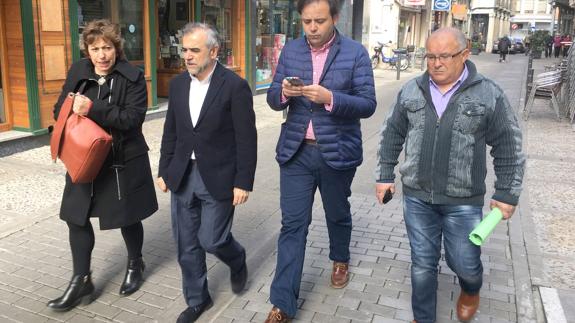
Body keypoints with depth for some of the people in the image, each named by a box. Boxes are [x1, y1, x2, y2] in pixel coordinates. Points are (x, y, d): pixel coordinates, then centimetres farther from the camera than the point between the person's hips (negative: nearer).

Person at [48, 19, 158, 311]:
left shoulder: (133, 77, -12)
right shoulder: (77, 72, 3)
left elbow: (133, 117, -22)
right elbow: (60, 109, 10)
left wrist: (92, 109, -30)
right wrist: (73, 111, -13)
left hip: (124, 161, -4)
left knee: (127, 218, 11)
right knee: (76, 217, 6)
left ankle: (135, 265, 37)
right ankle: (81, 281, 21)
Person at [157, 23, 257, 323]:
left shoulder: (235, 86, -12)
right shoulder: (178, 83, 5)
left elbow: (246, 140, -12)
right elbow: (171, 132, 12)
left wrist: (243, 182, -14)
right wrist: (164, 170, 10)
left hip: (218, 177, -5)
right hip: (183, 175, 5)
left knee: (211, 240, 0)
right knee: (187, 244, 10)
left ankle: (237, 260, 35)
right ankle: (196, 299, 29)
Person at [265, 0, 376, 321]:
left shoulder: (356, 53, -6)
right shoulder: (290, 50, 4)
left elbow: (368, 105, -10)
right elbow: (273, 99, 4)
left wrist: (330, 98, -27)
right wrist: (284, 92, -19)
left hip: (337, 152, -1)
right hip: (296, 151, 2)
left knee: (337, 215, 19)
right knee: (293, 224, 2)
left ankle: (341, 260, 49)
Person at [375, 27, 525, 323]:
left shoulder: (489, 95, -6)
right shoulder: (411, 91, 2)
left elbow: (508, 148, -1)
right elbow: (391, 135, 10)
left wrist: (506, 194, -2)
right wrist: (385, 175, 9)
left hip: (463, 201, -2)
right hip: (417, 197, 2)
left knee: (465, 263, 9)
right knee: (422, 264, 11)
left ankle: (470, 290, 46)